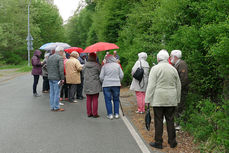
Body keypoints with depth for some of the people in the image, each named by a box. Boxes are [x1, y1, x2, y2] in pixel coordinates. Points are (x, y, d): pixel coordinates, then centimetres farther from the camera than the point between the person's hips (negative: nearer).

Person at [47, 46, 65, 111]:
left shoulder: (49, 57, 13)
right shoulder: (60, 58, -12)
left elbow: (47, 67, 15)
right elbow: (61, 69, -16)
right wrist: (62, 78, -12)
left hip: (50, 77, 8)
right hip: (56, 78, -7)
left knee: (52, 93, 12)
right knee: (57, 93, -1)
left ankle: (52, 107, 18)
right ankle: (56, 107, 3)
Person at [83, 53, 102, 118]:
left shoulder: (85, 65, 3)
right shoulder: (97, 65, -9)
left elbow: (84, 72, 12)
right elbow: (101, 73, -4)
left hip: (87, 84, 4)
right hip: (95, 84, -4)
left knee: (89, 99, 9)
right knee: (95, 99, 1)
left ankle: (89, 113, 14)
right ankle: (95, 114, 4)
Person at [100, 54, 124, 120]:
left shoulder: (104, 66, -3)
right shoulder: (117, 65, 3)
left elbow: (101, 77, -2)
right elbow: (121, 75, 4)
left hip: (106, 85, -2)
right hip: (116, 85, 2)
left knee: (108, 100, 5)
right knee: (116, 99, 12)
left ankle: (110, 114, 4)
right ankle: (116, 114, 13)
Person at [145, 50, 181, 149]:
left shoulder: (155, 68, -6)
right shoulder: (173, 69, 9)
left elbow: (151, 86, -10)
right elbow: (178, 86, 14)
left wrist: (148, 100, -7)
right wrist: (177, 99, 21)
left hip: (158, 99, -4)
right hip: (171, 100, 4)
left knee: (158, 121, 1)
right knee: (170, 120, 10)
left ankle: (158, 142, 6)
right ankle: (172, 142, 17)